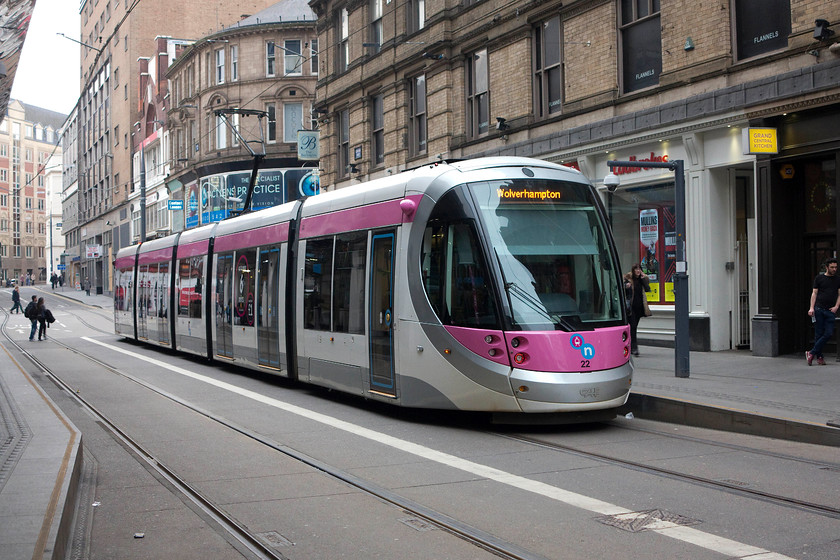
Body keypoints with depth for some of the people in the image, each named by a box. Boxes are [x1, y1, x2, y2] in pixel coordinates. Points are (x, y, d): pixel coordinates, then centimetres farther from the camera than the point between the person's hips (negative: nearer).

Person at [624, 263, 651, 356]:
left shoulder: (642, 279, 10)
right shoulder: (627, 279, -1)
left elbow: (648, 289, -3)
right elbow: (623, 292, 0)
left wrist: (643, 279, -8)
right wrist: (626, 287, -20)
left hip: (639, 306, 4)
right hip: (631, 306, -4)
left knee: (634, 326, 11)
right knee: (633, 326, -12)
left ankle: (631, 346, 21)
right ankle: (634, 347, -14)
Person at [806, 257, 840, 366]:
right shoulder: (819, 278, 8)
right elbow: (814, 293, 5)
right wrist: (811, 308, -5)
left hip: (830, 311, 2)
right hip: (818, 309, -2)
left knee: (829, 334, -10)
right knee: (819, 334, -2)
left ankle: (812, 353, -2)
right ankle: (819, 356, 7)